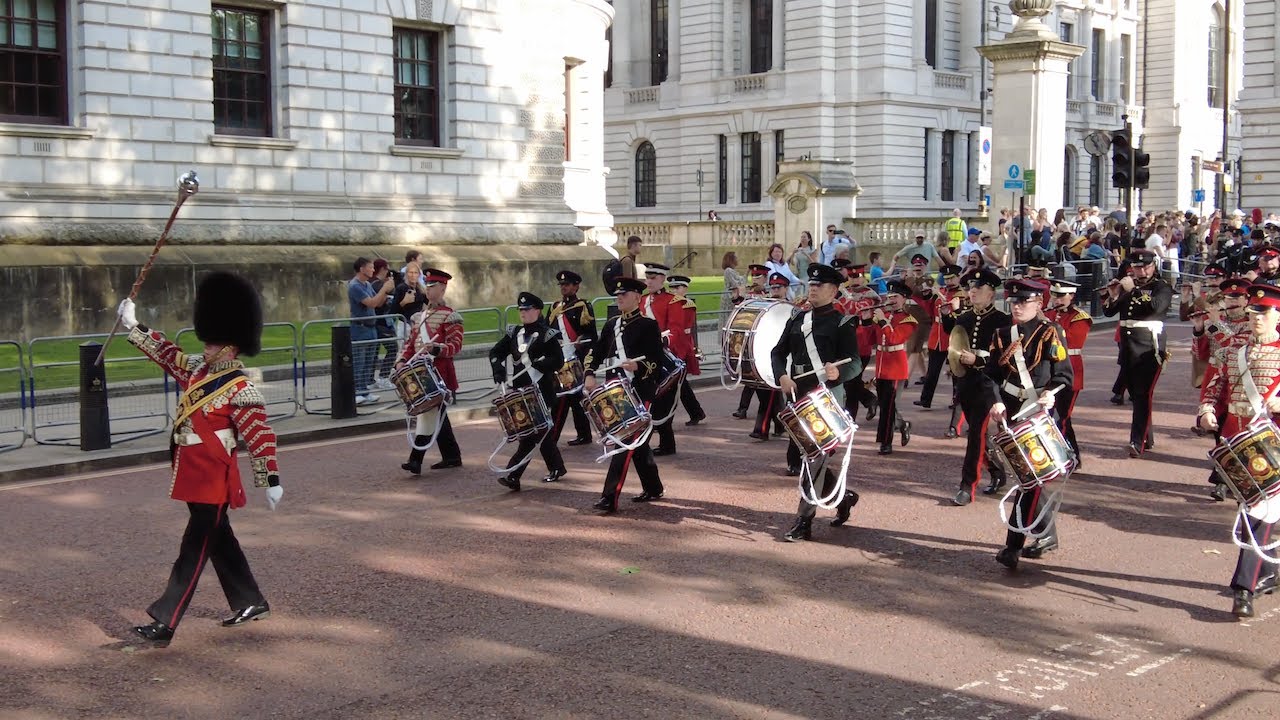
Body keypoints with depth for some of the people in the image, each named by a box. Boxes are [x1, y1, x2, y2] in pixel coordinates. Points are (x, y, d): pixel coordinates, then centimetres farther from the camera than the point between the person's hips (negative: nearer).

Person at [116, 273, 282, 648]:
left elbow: (261, 437, -17)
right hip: (193, 477, 9)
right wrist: (132, 325, 20)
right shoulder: (196, 370, 7)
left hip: (213, 482, -9)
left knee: (194, 550, -5)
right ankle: (250, 603, 32)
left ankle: (163, 624, -5)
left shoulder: (240, 391, -16)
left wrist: (271, 481, -17)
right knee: (219, 540, 18)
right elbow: (164, 352, 21)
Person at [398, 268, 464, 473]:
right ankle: (452, 457, 23)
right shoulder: (420, 316, 16)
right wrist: (402, 360, 0)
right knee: (438, 415, 13)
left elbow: (456, 345, -13)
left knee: (428, 413, -11)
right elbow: (410, 342, 17)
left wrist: (436, 348, -30)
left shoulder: (450, 316, -6)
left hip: (440, 373, -8)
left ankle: (415, 460, -13)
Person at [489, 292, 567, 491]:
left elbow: (558, 360, -13)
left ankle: (512, 475, -13)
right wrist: (498, 368, -5)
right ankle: (557, 468, 29)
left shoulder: (546, 334, -6)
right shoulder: (515, 333, 11)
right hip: (520, 390, 7)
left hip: (541, 391, -7)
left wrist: (538, 363, -22)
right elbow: (496, 351, 12)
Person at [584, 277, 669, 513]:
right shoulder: (611, 325, 15)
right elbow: (596, 352, 17)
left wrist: (639, 366, -26)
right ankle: (653, 488, 29)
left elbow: (659, 362, -8)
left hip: (639, 393, -7)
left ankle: (610, 497, -14)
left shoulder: (648, 325, -4)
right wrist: (590, 374, 1)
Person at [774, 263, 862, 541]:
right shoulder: (797, 319, 12)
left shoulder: (842, 323, -5)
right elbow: (778, 352, 11)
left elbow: (855, 364, -10)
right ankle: (843, 496, 31)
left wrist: (838, 372, -32)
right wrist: (782, 376, -9)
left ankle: (804, 521, 0)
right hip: (798, 396, 7)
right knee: (796, 457, 11)